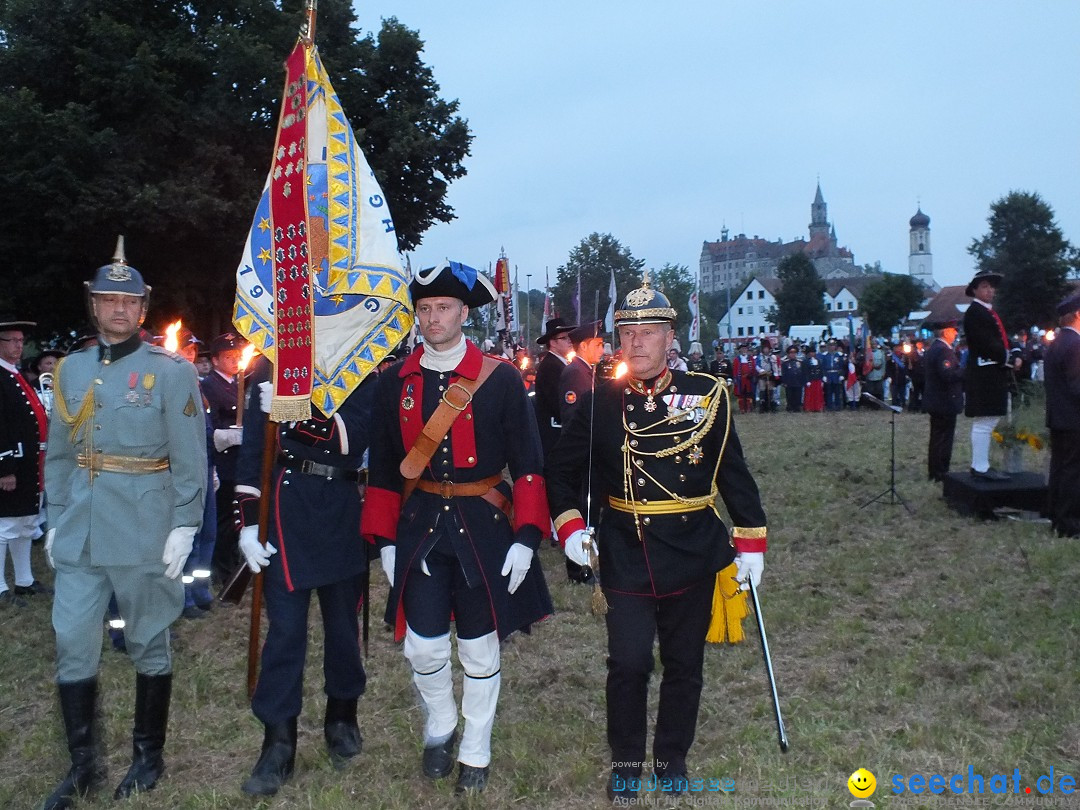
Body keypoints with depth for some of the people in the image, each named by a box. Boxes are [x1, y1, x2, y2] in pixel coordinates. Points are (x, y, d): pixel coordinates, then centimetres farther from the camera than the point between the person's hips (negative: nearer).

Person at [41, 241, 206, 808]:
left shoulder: (172, 372, -5)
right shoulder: (70, 370, 9)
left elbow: (189, 458, -7)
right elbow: (58, 453, 13)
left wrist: (184, 528, -10)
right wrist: (56, 518, 11)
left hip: (145, 532, -4)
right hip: (80, 533, 4)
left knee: (148, 645, 9)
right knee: (72, 646, 7)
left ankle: (148, 757, 26)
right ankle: (83, 764, 24)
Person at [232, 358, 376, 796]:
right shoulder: (271, 366, 3)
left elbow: (356, 436, -14)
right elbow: (252, 445, 0)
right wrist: (248, 519, -4)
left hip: (345, 508, 1)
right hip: (289, 503, -1)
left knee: (343, 617, 13)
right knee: (285, 623, -1)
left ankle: (342, 717, 32)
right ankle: (278, 741, 8)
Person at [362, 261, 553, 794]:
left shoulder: (501, 379, -6)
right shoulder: (395, 383, 3)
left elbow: (527, 463, -6)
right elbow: (384, 467, 7)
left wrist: (526, 538, -12)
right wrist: (384, 539, 3)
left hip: (483, 527, -2)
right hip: (419, 525, 2)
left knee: (479, 647, 9)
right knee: (422, 645, 3)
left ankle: (476, 753, 30)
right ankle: (439, 725, 34)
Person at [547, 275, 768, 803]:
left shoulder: (707, 395, -4)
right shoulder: (601, 402, -3)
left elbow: (733, 473, 2)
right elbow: (561, 467, 5)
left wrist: (751, 541, 1)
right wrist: (568, 524, -9)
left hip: (693, 553, 1)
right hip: (626, 556, -1)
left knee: (684, 663, 13)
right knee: (628, 662, -1)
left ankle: (673, 757, 34)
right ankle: (626, 759, 22)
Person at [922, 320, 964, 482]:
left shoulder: (932, 349, 14)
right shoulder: (943, 350, -19)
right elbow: (948, 375, -27)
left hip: (935, 402, 10)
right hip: (945, 402, -10)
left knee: (936, 438, 15)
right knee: (944, 439, -4)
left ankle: (933, 472, 21)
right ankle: (941, 473, 0)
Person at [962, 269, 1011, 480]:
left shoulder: (990, 312, 21)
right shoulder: (974, 312, -12)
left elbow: (1000, 341, 20)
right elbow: (987, 343, -20)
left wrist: (1011, 357, 4)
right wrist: (1005, 358, -12)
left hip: (994, 373, 11)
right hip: (984, 374, -11)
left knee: (986, 423, 13)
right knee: (984, 423, -9)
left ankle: (980, 465, 19)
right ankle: (981, 467, -6)